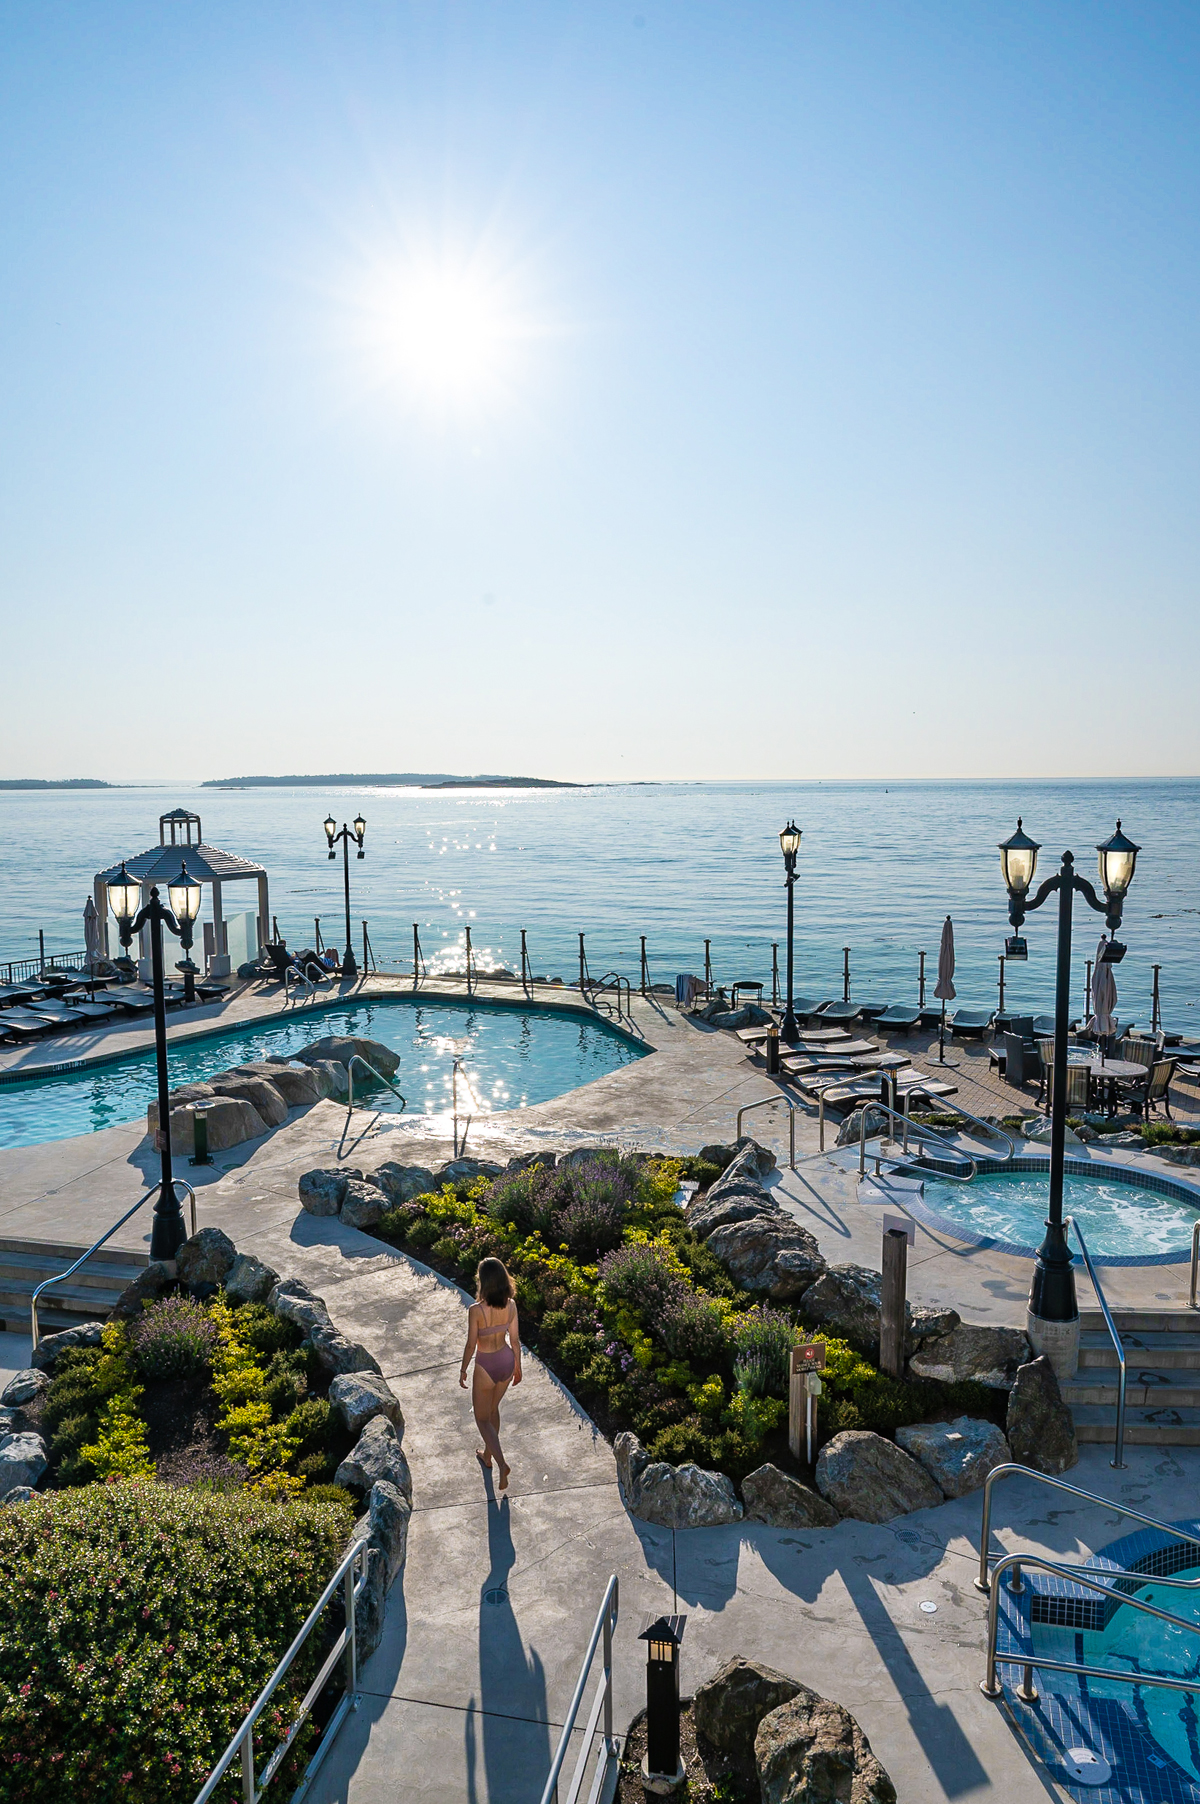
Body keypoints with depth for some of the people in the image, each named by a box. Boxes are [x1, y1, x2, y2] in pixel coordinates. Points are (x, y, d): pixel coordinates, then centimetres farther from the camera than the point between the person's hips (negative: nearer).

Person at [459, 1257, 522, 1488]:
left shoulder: (476, 1310, -27)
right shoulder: (511, 1305, -14)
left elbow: (471, 1345, -17)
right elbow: (515, 1339, -3)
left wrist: (463, 1371, 0)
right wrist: (517, 1367, 12)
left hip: (486, 1366, -5)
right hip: (506, 1362, 5)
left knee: (483, 1418, 16)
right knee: (493, 1408, 29)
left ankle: (502, 1463, 1)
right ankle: (487, 1455, 46)